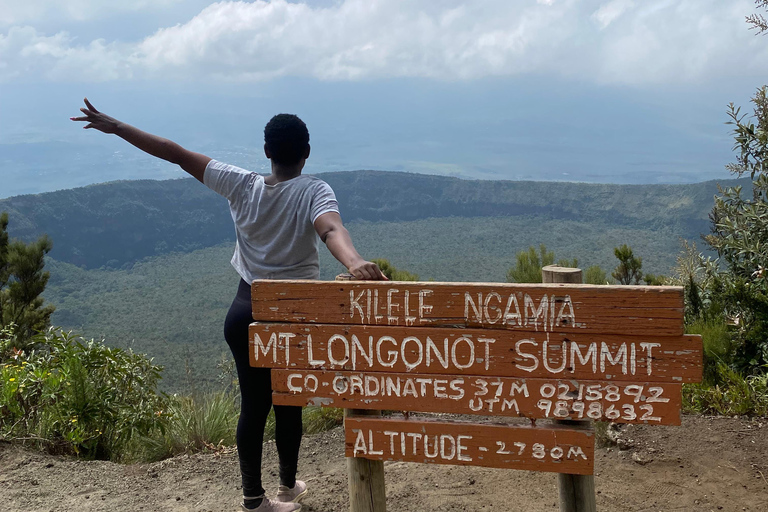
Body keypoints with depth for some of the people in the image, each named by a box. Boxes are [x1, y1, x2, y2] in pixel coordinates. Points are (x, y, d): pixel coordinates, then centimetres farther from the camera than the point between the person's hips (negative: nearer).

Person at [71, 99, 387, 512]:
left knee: (253, 404, 11)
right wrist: (355, 263, -54)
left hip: (246, 311, 3)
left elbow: (176, 154, -2)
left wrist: (114, 127, 4)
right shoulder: (315, 191, -13)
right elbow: (332, 230, -35)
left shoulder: (242, 185, -4)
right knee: (288, 403, 14)